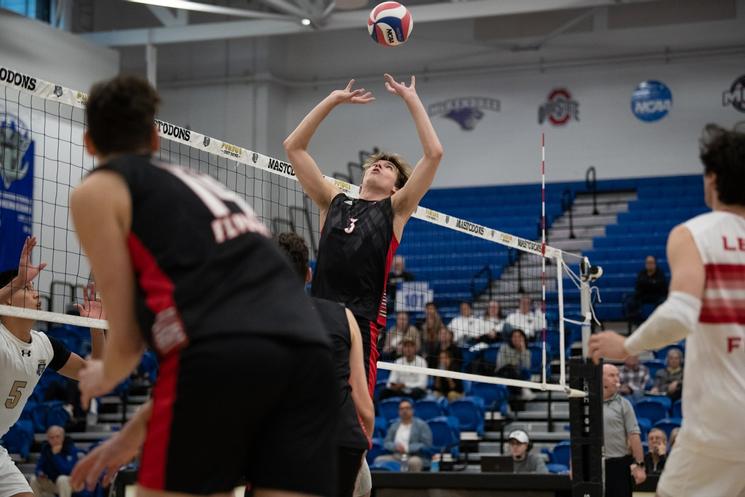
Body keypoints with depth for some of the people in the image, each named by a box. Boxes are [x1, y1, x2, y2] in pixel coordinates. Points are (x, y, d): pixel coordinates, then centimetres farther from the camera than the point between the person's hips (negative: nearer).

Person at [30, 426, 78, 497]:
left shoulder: (71, 449, -20)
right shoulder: (46, 448, -3)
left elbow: (68, 471, -32)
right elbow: (39, 467, 3)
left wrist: (56, 454, -33)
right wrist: (39, 473, -21)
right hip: (53, 484, 6)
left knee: (62, 479, -35)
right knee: (34, 479, -9)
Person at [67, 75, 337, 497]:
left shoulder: (96, 192, 15)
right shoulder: (197, 184, 34)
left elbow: (127, 337, 11)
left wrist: (105, 376, 35)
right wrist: (138, 429, 41)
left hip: (223, 356, -6)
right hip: (309, 350, 6)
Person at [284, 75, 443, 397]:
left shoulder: (395, 210, 13)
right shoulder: (333, 203, 20)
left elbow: (434, 153, 4)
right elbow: (293, 147, 21)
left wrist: (411, 99, 9)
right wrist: (333, 100, 19)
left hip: (360, 323, -3)